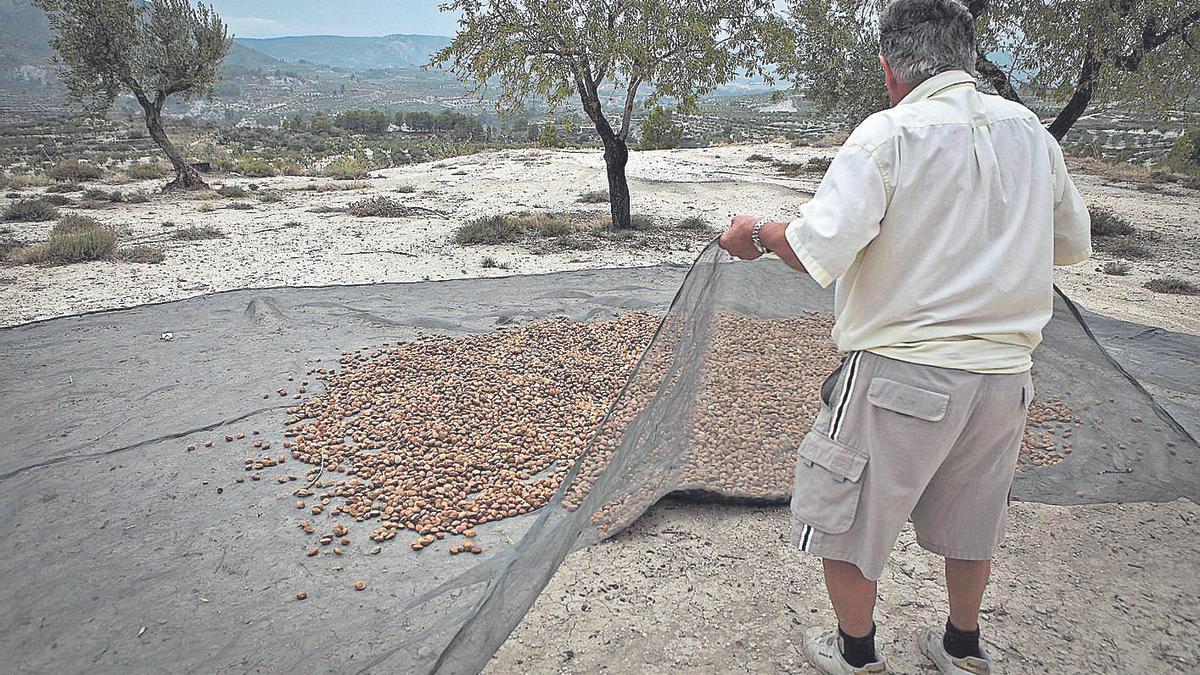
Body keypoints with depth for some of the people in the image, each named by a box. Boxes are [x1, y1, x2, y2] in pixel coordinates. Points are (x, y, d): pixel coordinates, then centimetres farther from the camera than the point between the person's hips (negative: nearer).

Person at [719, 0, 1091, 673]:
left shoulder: (889, 133, -13)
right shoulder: (1030, 130, 5)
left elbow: (818, 251, -23)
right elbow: (1074, 243, 16)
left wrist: (757, 232, -4)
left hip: (901, 371, -6)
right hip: (1005, 372, 6)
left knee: (846, 515, 15)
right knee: (970, 517, 25)